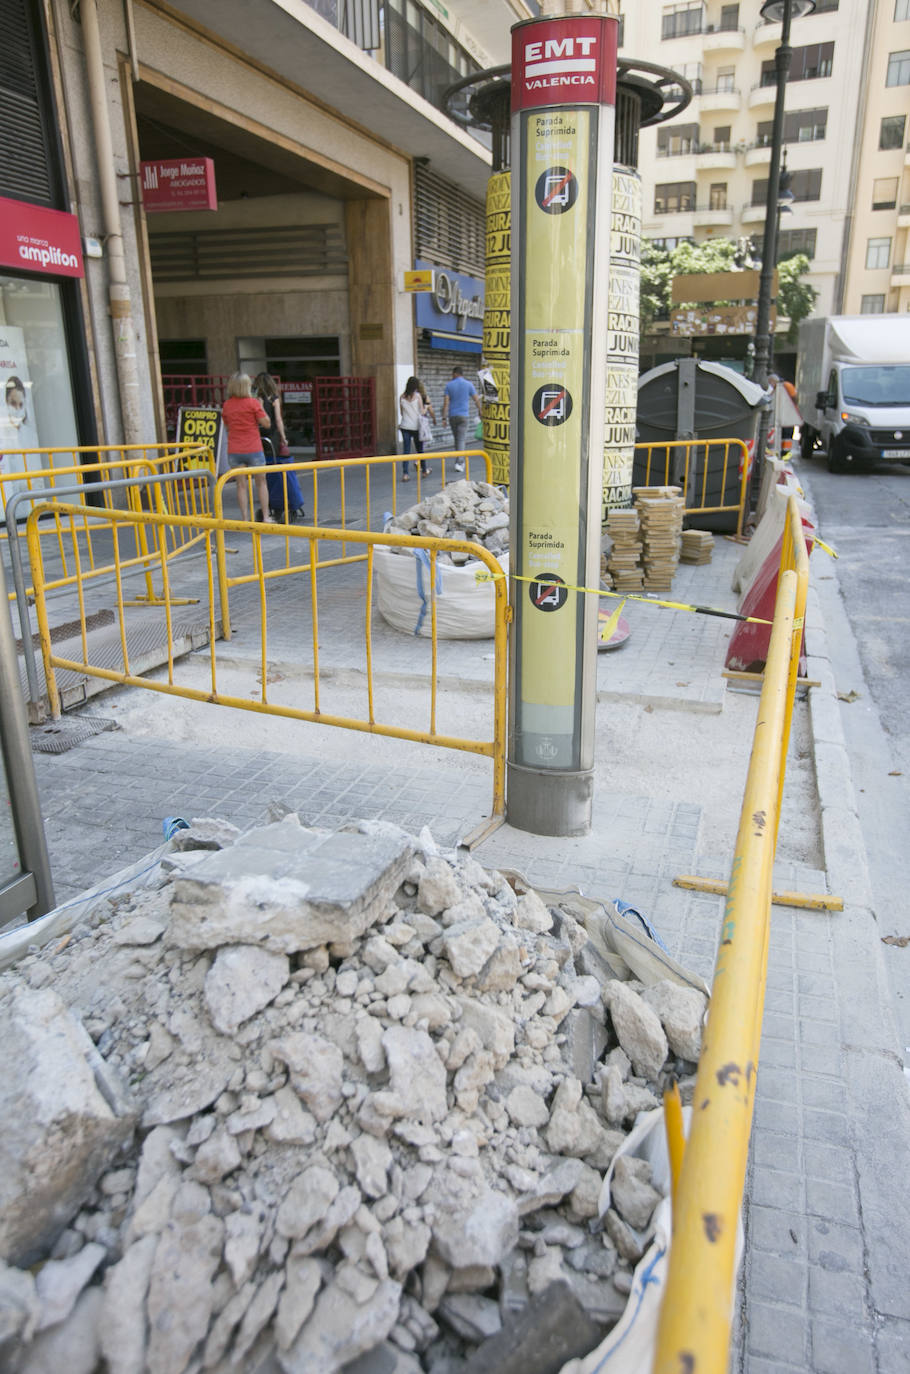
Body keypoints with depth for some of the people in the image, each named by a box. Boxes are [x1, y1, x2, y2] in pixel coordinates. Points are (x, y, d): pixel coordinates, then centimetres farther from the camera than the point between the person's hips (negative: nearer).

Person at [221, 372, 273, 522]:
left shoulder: (226, 405, 5)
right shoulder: (252, 402, -8)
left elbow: (227, 426, 15)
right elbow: (266, 423, -7)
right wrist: (261, 407, 4)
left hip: (234, 451, 3)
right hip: (253, 450, -3)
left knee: (241, 485, 7)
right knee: (261, 482, 11)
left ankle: (245, 519, 6)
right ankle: (266, 516, 12)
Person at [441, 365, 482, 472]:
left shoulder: (449, 385, -1)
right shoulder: (469, 384, -1)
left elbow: (446, 402, -6)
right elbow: (476, 399, 3)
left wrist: (444, 418, -5)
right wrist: (480, 410, 21)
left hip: (452, 415, 2)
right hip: (463, 415, -1)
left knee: (456, 438, 15)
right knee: (461, 439, -3)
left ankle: (460, 461, 23)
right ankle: (459, 462, -14)